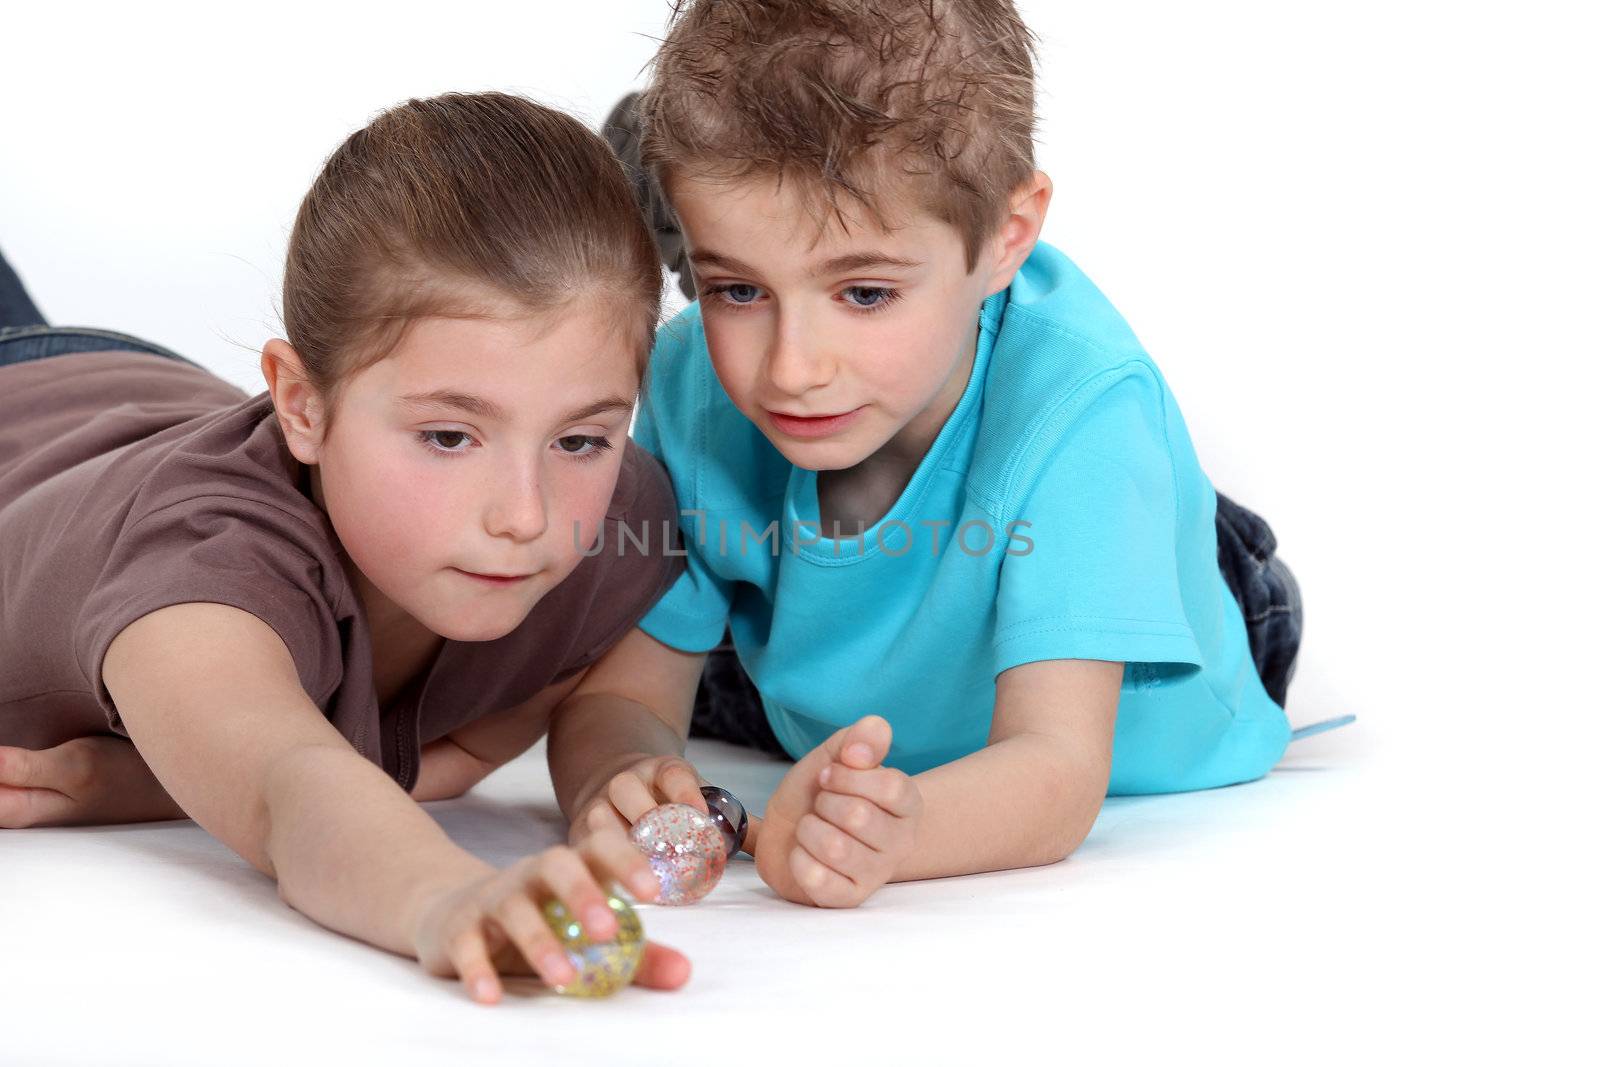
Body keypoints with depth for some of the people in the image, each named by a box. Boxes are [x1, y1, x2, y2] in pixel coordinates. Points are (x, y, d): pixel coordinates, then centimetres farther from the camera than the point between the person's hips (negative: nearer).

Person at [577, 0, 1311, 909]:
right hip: (826, 735, 3)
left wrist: (886, 834, -69)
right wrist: (615, 787, -46)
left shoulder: (1079, 405, -41)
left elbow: (1054, 772, -46)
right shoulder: (693, 383, -27)